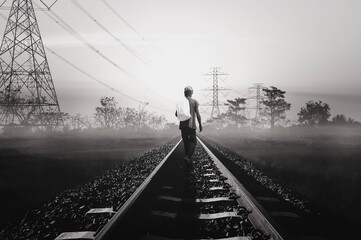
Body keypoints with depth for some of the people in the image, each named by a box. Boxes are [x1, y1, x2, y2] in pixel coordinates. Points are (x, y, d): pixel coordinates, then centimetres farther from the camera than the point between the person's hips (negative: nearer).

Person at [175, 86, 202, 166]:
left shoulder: (180, 102, 6)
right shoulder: (194, 102, -3)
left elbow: (176, 114, 7)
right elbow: (198, 114, -7)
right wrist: (200, 125, 0)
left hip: (182, 125, 4)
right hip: (191, 125, -4)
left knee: (186, 142, 11)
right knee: (193, 142, 2)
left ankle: (187, 158, 12)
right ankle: (188, 156, -19)